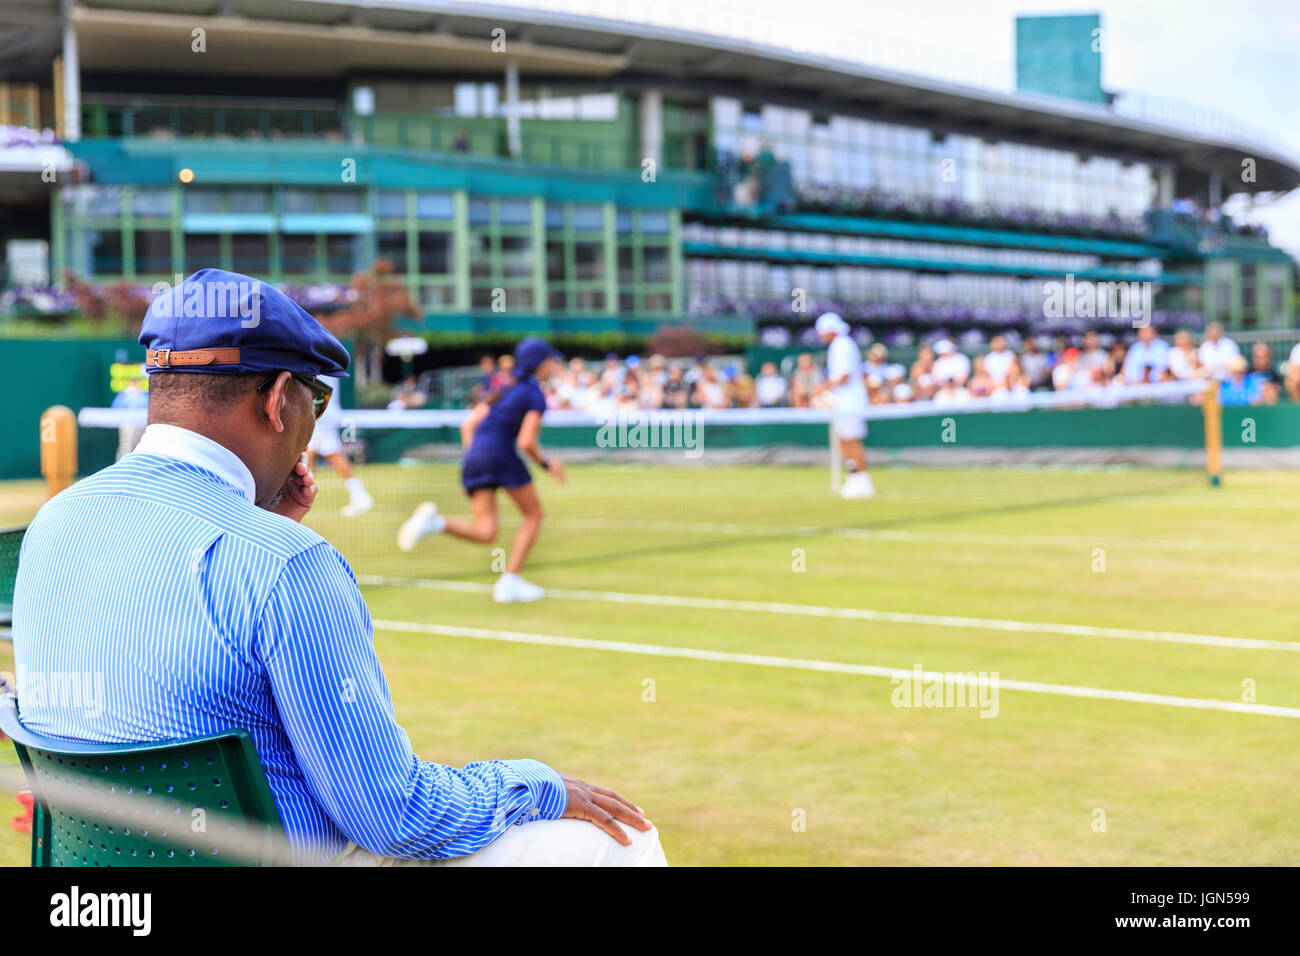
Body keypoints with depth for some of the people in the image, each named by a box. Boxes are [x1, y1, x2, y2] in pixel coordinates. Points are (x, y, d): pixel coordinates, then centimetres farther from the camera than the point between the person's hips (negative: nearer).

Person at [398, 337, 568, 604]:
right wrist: (547, 463, 4)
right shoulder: (535, 396, -2)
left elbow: (468, 426, 18)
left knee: (486, 533, 1)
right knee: (533, 515, 14)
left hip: (472, 459, 6)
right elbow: (526, 442, -12)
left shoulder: (502, 389, 22)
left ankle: (434, 521, -25)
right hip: (501, 454, -6)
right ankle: (509, 582, 5)